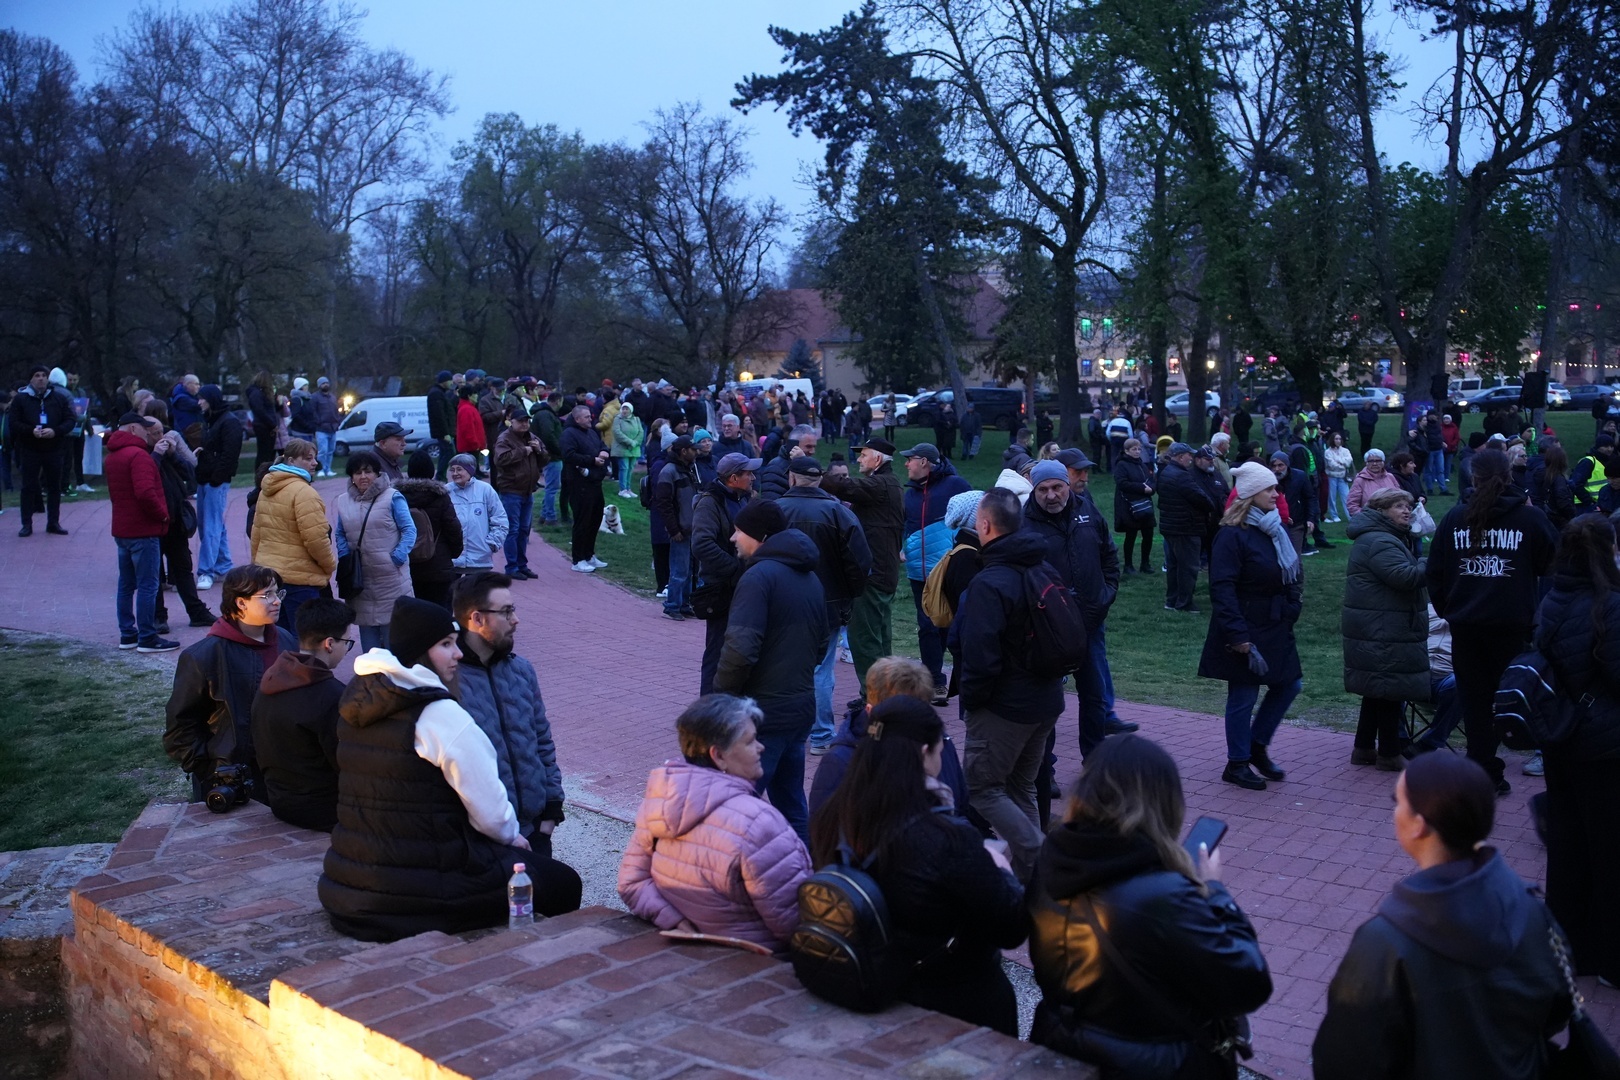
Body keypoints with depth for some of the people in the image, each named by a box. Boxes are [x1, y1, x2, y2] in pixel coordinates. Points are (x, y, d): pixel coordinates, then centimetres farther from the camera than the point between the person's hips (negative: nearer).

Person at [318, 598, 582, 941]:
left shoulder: (356, 702, 4)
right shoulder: (442, 716, -20)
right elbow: (489, 812, -15)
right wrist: (511, 835, 6)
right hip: (424, 893, -9)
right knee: (563, 884, 6)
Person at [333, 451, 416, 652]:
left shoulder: (392, 497, -2)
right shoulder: (344, 501, 11)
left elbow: (409, 530, -4)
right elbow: (340, 535, 18)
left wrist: (397, 557, -14)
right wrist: (345, 557, 1)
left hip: (391, 577, -4)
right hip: (361, 578, 4)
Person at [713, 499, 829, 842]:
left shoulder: (759, 576, -15)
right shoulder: (810, 578, 12)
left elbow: (740, 649, -24)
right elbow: (821, 644, 23)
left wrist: (721, 695, -11)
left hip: (761, 713, -9)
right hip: (801, 708, 9)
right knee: (792, 805, 18)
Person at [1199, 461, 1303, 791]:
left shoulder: (1275, 528, 9)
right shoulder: (1232, 535, -17)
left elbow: (1291, 575, 20)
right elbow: (1222, 590, -21)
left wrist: (1293, 608, 7)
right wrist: (1241, 639, -23)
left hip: (1275, 628, 8)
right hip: (1247, 629, -8)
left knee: (1289, 684, 13)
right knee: (1243, 696, 2)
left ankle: (1257, 745, 29)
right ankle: (1237, 764, 16)